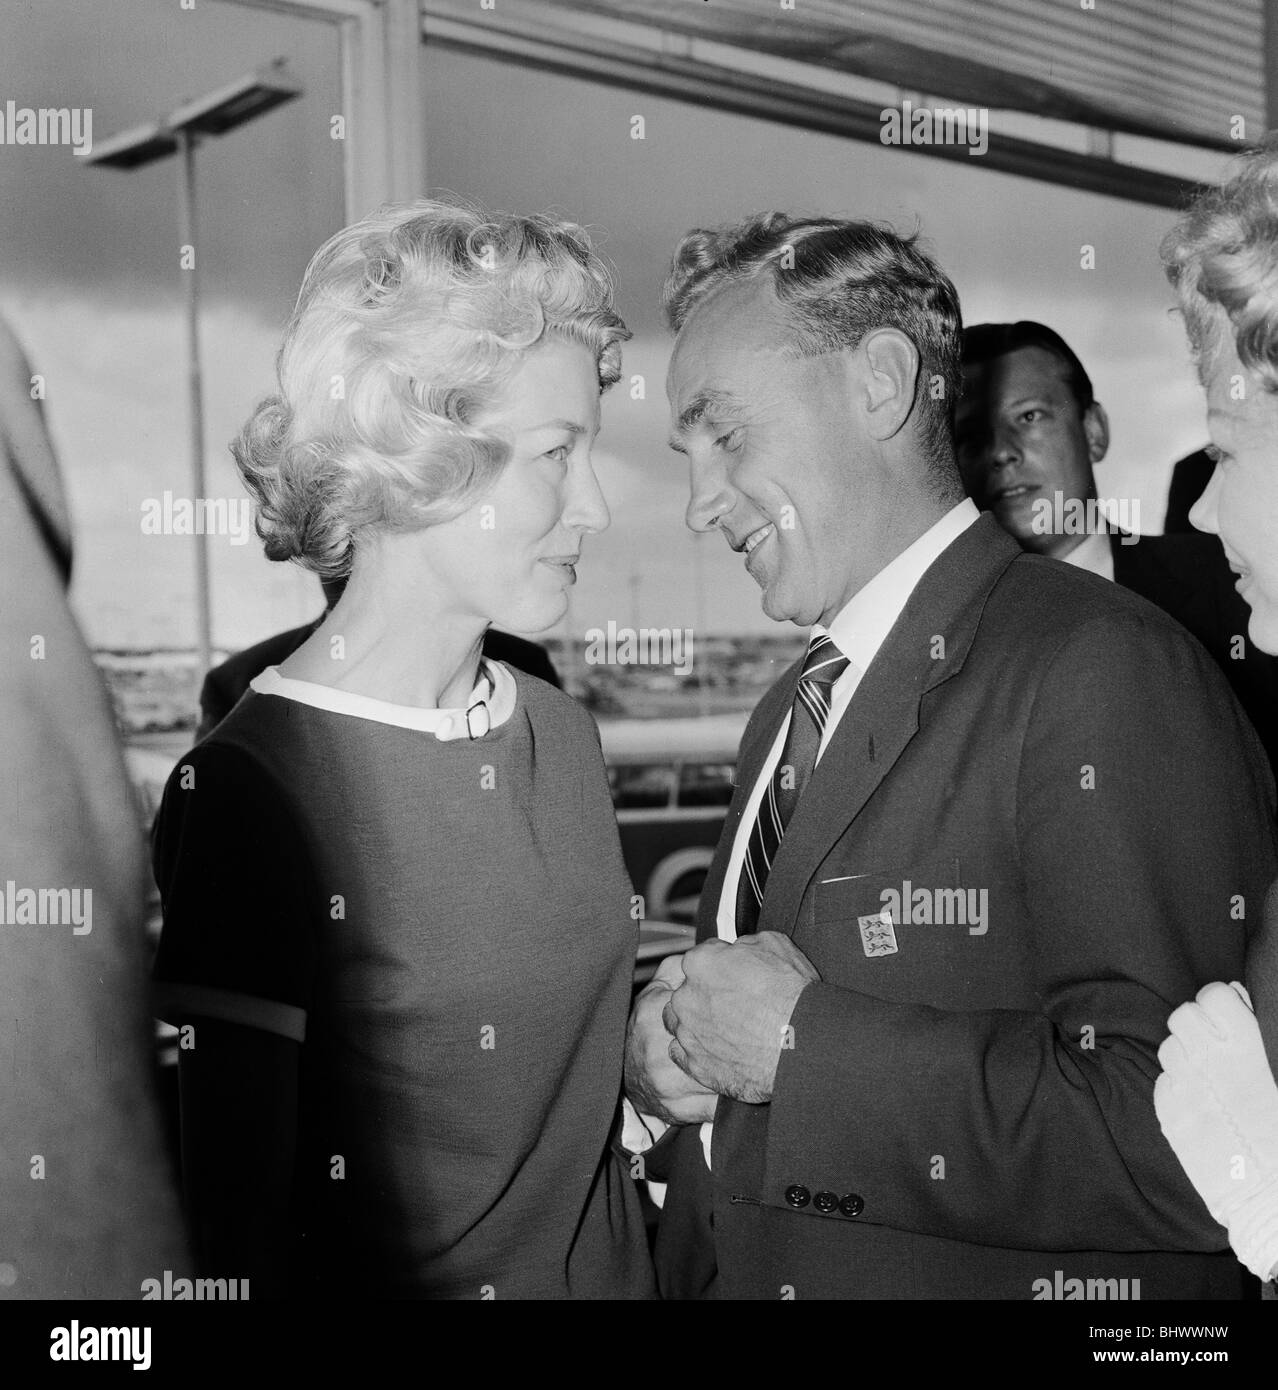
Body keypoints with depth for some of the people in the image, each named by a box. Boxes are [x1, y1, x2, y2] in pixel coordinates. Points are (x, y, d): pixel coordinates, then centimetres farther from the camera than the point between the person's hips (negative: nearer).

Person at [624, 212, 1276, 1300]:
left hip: (983, 1273, -7)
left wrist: (802, 1041, -24)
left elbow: (1186, 1141, -30)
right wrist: (663, 1054, -7)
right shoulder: (788, 714, 6)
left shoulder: (1102, 670, -20)